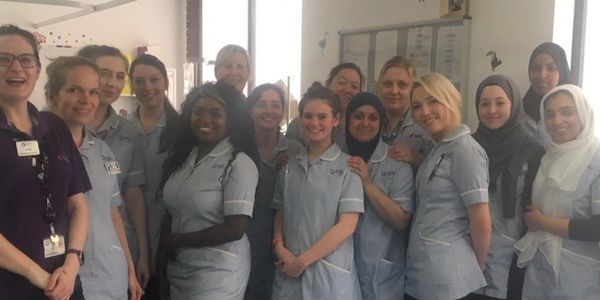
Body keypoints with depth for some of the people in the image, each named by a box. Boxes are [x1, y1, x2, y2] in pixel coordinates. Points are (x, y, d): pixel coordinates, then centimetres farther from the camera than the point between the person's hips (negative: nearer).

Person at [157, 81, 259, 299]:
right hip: (178, 269, 6)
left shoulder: (239, 164, -15)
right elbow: (172, 212, 9)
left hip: (217, 273, -6)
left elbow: (235, 229, -19)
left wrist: (176, 240, -11)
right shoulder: (182, 157, 5)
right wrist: (162, 258, 3)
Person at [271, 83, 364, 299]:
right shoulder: (290, 165, 8)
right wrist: (279, 247, -7)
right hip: (289, 272, 4)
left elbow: (347, 225, -11)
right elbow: (280, 214, 11)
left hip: (330, 274, -3)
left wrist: (302, 260, -12)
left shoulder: (348, 166, -5)